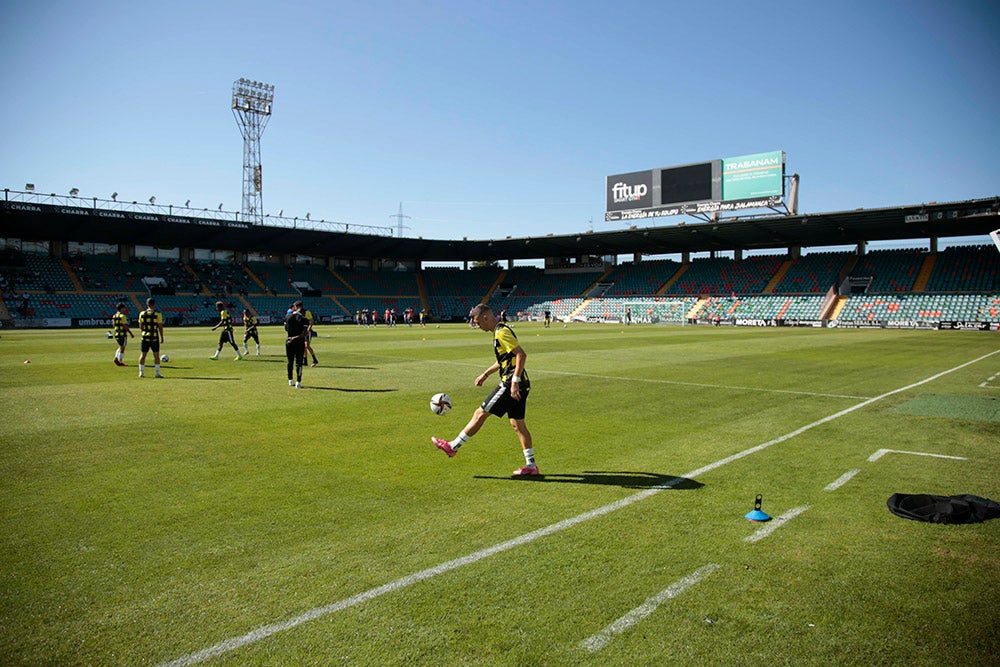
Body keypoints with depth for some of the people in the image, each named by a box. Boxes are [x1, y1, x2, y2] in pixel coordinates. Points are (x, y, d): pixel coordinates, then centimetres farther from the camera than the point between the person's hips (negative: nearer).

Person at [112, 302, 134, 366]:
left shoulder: (114, 316, 10)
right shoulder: (123, 316, -14)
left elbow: (113, 326, 15)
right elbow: (125, 326, -17)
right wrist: (131, 334, -11)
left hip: (116, 334, 8)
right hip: (122, 334, -8)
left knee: (120, 347, 22)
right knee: (122, 348, 1)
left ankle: (116, 358, 8)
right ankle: (120, 362, 5)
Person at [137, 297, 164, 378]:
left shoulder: (142, 314, 3)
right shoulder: (157, 314, -7)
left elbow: (140, 326, 10)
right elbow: (160, 327, -7)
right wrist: (162, 338, 0)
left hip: (145, 337, 3)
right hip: (155, 337, -3)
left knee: (143, 354, 10)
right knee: (156, 355, 3)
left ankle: (141, 372, 12)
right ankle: (157, 373, 2)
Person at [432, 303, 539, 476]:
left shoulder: (502, 332, -14)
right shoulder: (500, 331, 17)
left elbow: (521, 355, -22)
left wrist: (514, 381, -24)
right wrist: (486, 373, 29)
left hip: (510, 385, -10)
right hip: (520, 386, 10)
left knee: (480, 414, -1)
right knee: (518, 424, 12)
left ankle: (453, 446, 9)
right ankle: (531, 465, 15)